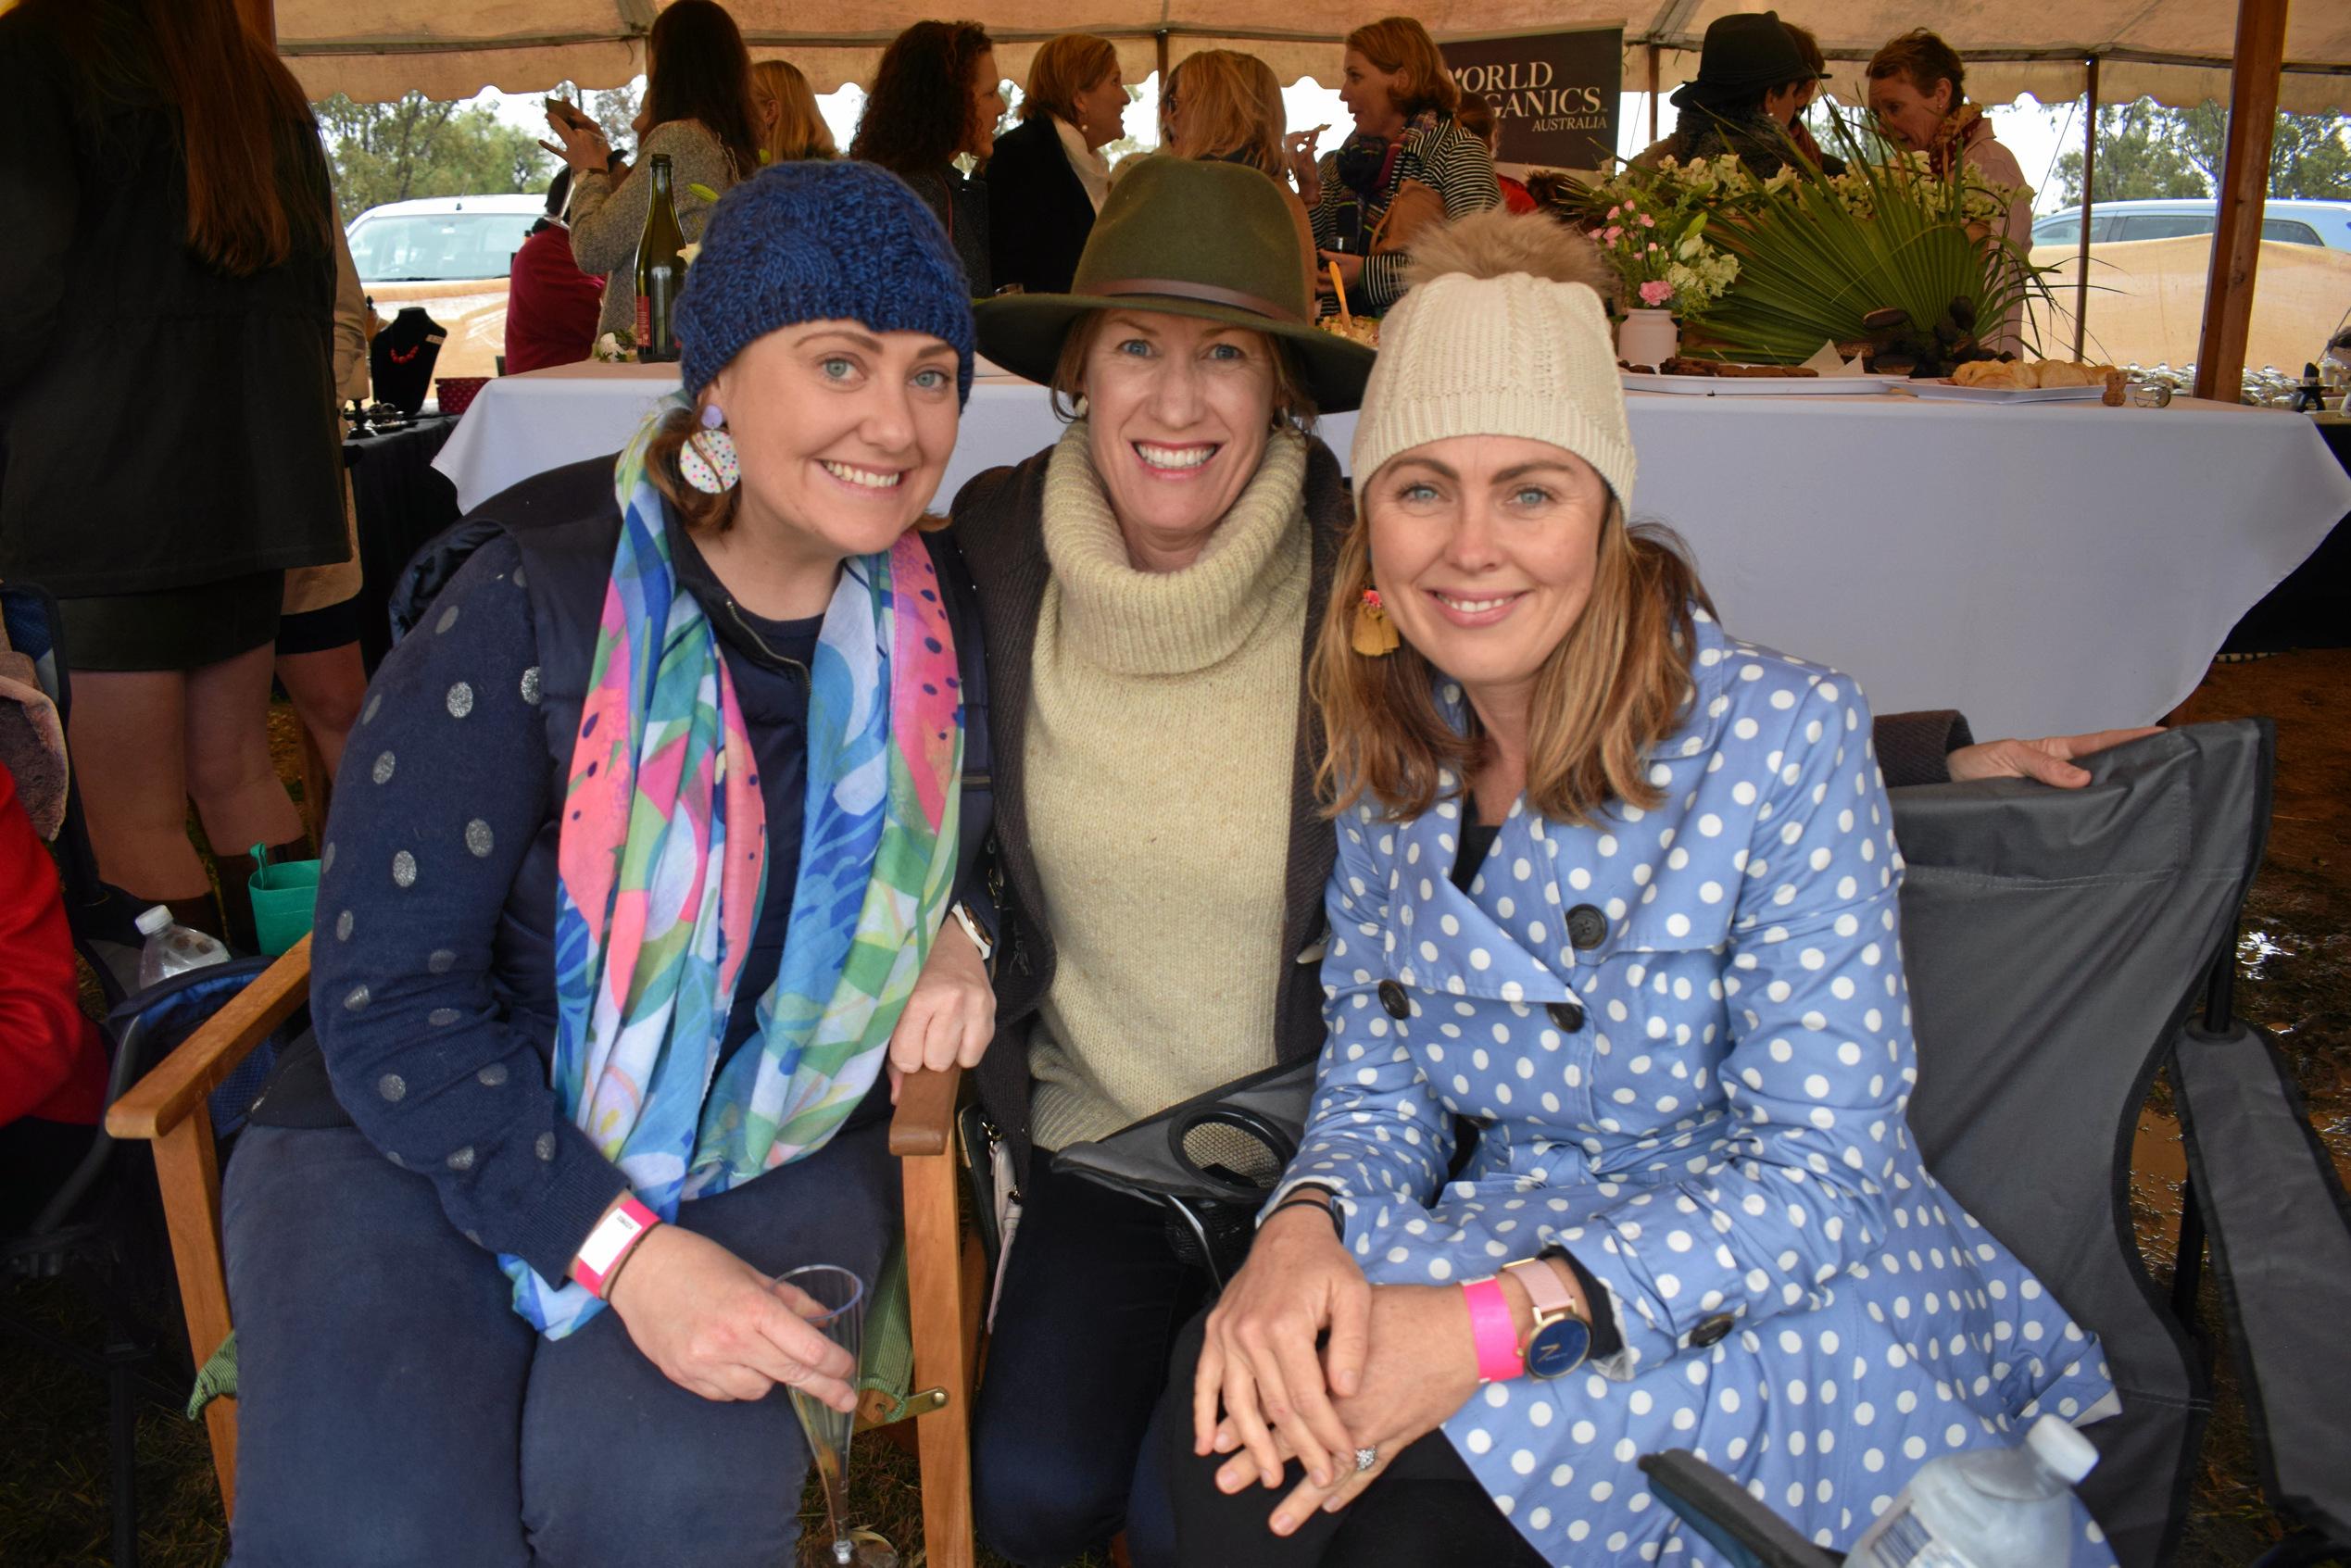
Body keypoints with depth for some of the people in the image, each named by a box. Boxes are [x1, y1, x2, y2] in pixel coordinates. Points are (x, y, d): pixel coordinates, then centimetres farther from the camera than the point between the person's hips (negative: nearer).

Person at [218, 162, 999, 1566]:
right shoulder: (534, 598, -14)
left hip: (771, 1151, 2)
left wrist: (954, 924, -6)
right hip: (432, 1135, -2)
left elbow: (959, 814, 19)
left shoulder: (937, 617, -2)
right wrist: (624, 1247, -25)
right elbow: (389, 991, -14)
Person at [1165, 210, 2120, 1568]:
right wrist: (1305, 1225, -21)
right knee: (1234, 1424, -24)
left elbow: (1819, 1169, -17)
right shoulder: (1393, 751, -1)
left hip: (1775, 1306, -4)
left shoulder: (1781, 736, -17)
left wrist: (1501, 1325, -30)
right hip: (1502, 1243, 4)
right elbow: (1380, 1076, 3)